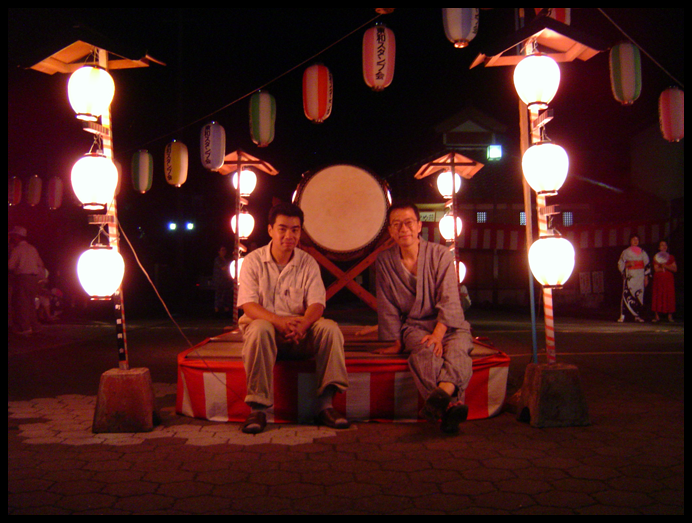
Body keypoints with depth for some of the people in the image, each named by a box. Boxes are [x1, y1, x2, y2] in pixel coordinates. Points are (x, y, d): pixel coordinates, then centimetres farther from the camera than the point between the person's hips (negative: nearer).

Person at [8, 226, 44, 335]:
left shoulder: (17, 249, -7)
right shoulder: (32, 248, 14)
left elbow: (10, 265, -10)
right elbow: (40, 264, 17)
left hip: (22, 278, -7)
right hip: (33, 278, 7)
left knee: (21, 302, -3)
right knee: (31, 302, 13)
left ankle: (24, 327, -6)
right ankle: (34, 326, 15)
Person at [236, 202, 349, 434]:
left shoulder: (308, 263, 5)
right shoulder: (253, 261, -1)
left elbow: (317, 304, -5)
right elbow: (248, 305, -12)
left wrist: (301, 325, -29)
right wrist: (279, 321, -31)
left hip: (300, 332, 2)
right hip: (265, 323, -2)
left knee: (330, 328, -25)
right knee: (259, 329, -36)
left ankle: (325, 404, -20)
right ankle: (258, 408, -29)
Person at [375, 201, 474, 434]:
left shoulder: (441, 255, 1)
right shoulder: (384, 261, 5)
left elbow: (449, 301, -7)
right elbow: (387, 307, 7)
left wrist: (438, 334, -21)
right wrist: (396, 342, 1)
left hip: (449, 325, 0)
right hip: (413, 325, 0)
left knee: (457, 349, -34)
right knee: (425, 349, -35)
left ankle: (443, 391, -64)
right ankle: (450, 405, -59)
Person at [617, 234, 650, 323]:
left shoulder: (642, 252, 12)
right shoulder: (626, 252, 7)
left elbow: (647, 265, 12)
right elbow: (620, 264, 6)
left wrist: (646, 277, 6)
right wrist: (628, 264, -13)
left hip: (640, 276, 2)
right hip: (629, 276, -2)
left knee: (639, 295, -1)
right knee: (627, 294, -11)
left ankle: (638, 315, 5)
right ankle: (622, 315, -13)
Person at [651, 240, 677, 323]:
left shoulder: (671, 257, 10)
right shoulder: (656, 257, 6)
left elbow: (675, 269, 1)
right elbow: (656, 269, -4)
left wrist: (665, 266, -13)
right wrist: (669, 267, -10)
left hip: (669, 280, 1)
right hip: (658, 279, -1)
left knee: (669, 297, -3)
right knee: (658, 297, -5)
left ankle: (670, 316, 1)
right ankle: (656, 316, -1)